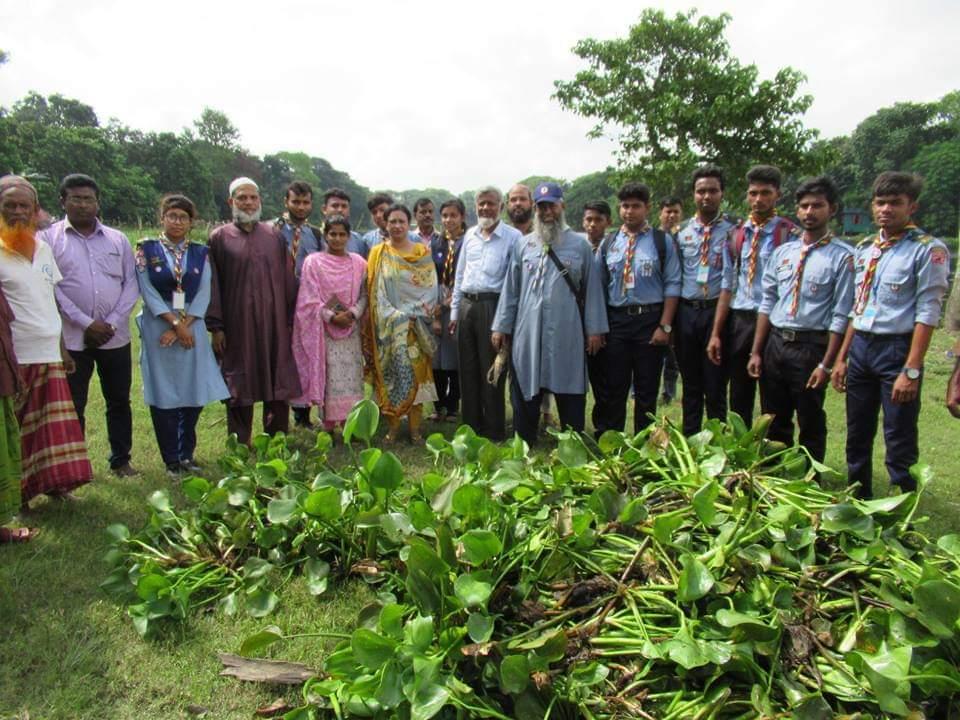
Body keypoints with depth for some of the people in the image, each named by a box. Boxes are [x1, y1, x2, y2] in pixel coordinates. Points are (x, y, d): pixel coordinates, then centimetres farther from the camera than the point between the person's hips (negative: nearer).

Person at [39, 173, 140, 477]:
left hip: (116, 337, 3)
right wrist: (87, 323, -14)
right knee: (72, 405, 4)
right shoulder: (48, 239, 1)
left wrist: (112, 323, -8)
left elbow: (131, 284, 4)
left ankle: (121, 460, 23)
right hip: (71, 338, -2)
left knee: (119, 402, 10)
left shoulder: (118, 239, 9)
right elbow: (50, 287, -7)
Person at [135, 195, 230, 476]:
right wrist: (175, 323, -14)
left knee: (193, 394, 3)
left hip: (192, 329, 2)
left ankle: (187, 454, 18)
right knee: (164, 395, 1)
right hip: (158, 330, -2)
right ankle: (171, 460, 12)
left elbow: (204, 294, 0)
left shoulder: (200, 253, 8)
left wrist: (183, 326, -11)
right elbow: (148, 291, -5)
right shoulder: (147, 250, 2)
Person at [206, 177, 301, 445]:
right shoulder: (219, 237, 2)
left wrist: (290, 320, 3)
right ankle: (240, 447, 18)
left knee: (278, 382, 6)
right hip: (237, 325, -2)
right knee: (239, 386, 6)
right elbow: (213, 284, -1)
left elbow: (287, 279, 8)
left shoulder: (274, 235, 8)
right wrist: (215, 326, -6)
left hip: (274, 323, 2)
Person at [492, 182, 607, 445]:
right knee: (524, 393, 9)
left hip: (567, 334, -1)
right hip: (527, 332, 2)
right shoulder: (523, 245, 10)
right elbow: (510, 288, 10)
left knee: (570, 394, 6)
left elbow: (592, 289, 4)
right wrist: (501, 326, 7)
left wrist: (595, 329, 1)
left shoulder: (580, 244, 5)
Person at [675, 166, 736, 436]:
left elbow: (729, 278, -6)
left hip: (717, 311, -3)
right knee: (691, 385, 14)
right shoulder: (683, 231, 8)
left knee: (715, 386, 3)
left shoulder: (732, 229, -1)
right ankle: (689, 441, 25)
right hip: (686, 311, 3)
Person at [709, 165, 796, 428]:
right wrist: (716, 333, 7)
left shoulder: (789, 234, -5)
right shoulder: (737, 234, 9)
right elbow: (728, 286, 10)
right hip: (739, 321, 4)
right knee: (739, 400, 14)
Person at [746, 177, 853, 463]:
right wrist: (756, 352, 5)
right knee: (774, 421, 16)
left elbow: (841, 316, -10)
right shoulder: (782, 252, 8)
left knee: (811, 425, 9)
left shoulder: (841, 257, -8)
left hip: (811, 346, -5)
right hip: (775, 342, 5)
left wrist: (826, 365, -13)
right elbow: (767, 303, 9)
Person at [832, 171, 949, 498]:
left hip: (897, 348, -6)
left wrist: (911, 371, -18)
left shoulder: (928, 250, -7)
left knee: (900, 444, 1)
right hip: (860, 347, 6)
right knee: (857, 436, 15)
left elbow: (927, 314, -13)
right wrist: (842, 358, 13)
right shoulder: (865, 248, 12)